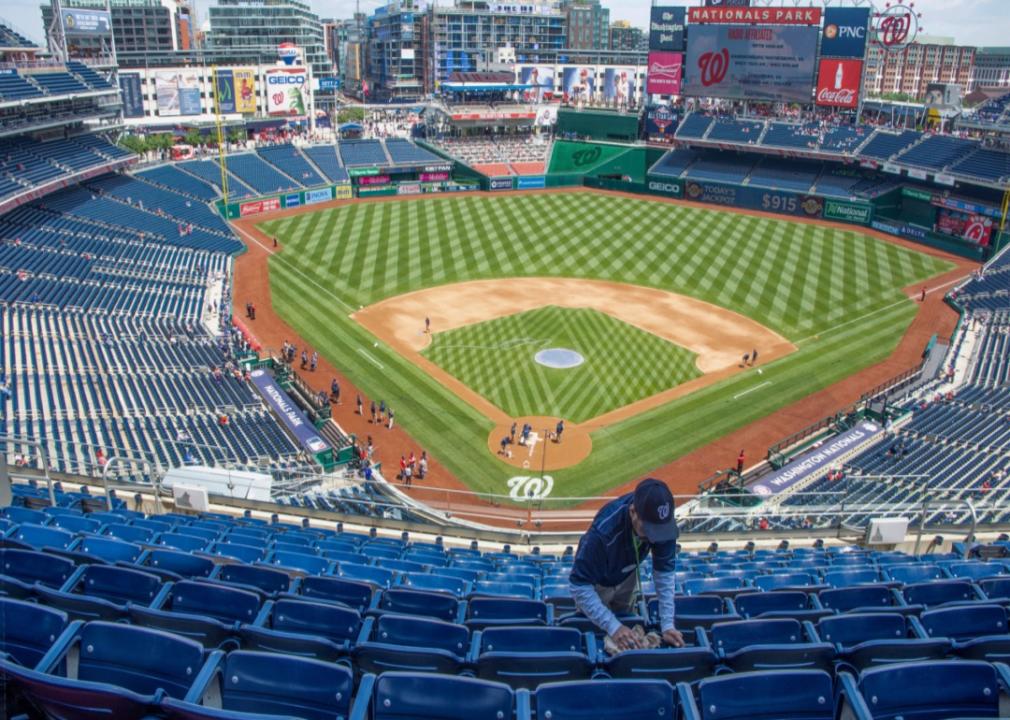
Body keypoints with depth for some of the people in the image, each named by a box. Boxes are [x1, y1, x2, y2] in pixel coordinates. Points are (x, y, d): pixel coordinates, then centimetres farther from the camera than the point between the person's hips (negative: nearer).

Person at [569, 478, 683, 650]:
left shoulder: (662, 522, -33)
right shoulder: (604, 530, -47)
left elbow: (664, 572, -22)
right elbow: (579, 586, -41)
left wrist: (667, 624, -29)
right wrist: (613, 627, -47)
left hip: (627, 577, 4)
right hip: (597, 583, -4)